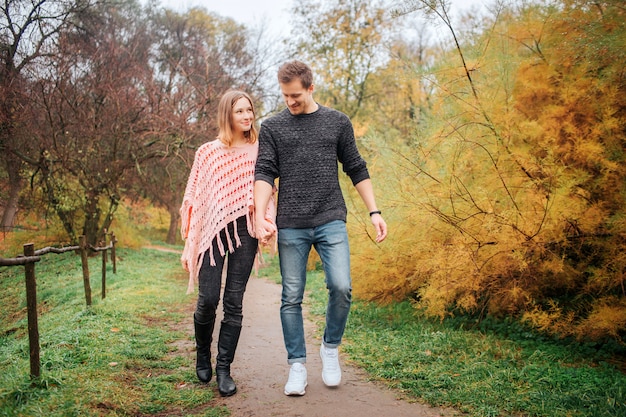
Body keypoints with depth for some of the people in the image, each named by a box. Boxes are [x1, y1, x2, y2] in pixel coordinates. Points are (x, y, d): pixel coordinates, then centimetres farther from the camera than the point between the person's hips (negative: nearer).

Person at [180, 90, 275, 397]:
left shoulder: (258, 150, 9)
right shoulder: (208, 152, 5)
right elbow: (195, 198, 4)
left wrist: (268, 222, -9)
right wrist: (189, 244, 0)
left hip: (244, 231, 1)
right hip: (213, 230, -1)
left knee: (234, 302, 1)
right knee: (208, 299, -5)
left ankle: (224, 368, 11)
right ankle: (202, 355, 23)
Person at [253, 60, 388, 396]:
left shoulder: (338, 122, 9)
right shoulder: (272, 127, 7)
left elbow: (356, 170, 12)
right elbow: (264, 174, -2)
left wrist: (374, 211, 4)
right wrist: (259, 217, -16)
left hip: (331, 221, 0)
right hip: (290, 226, 0)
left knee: (341, 287, -12)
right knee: (292, 297, 3)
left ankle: (330, 348, 14)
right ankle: (297, 366, 16)